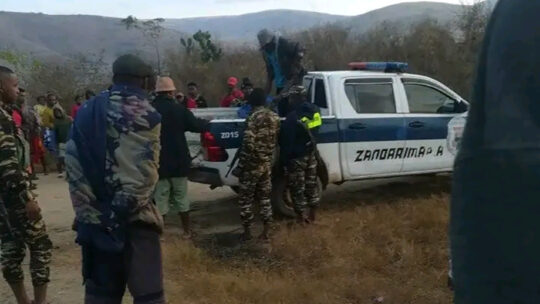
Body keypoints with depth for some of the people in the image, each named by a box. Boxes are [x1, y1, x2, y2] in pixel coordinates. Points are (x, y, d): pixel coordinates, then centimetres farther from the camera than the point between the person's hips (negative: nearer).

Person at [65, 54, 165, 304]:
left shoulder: (86, 112, 9)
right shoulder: (146, 115, -8)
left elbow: (73, 167, 1)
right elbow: (145, 174, -16)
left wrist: (88, 210, 2)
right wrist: (122, 209, -7)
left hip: (95, 218, 6)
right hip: (134, 218, -6)